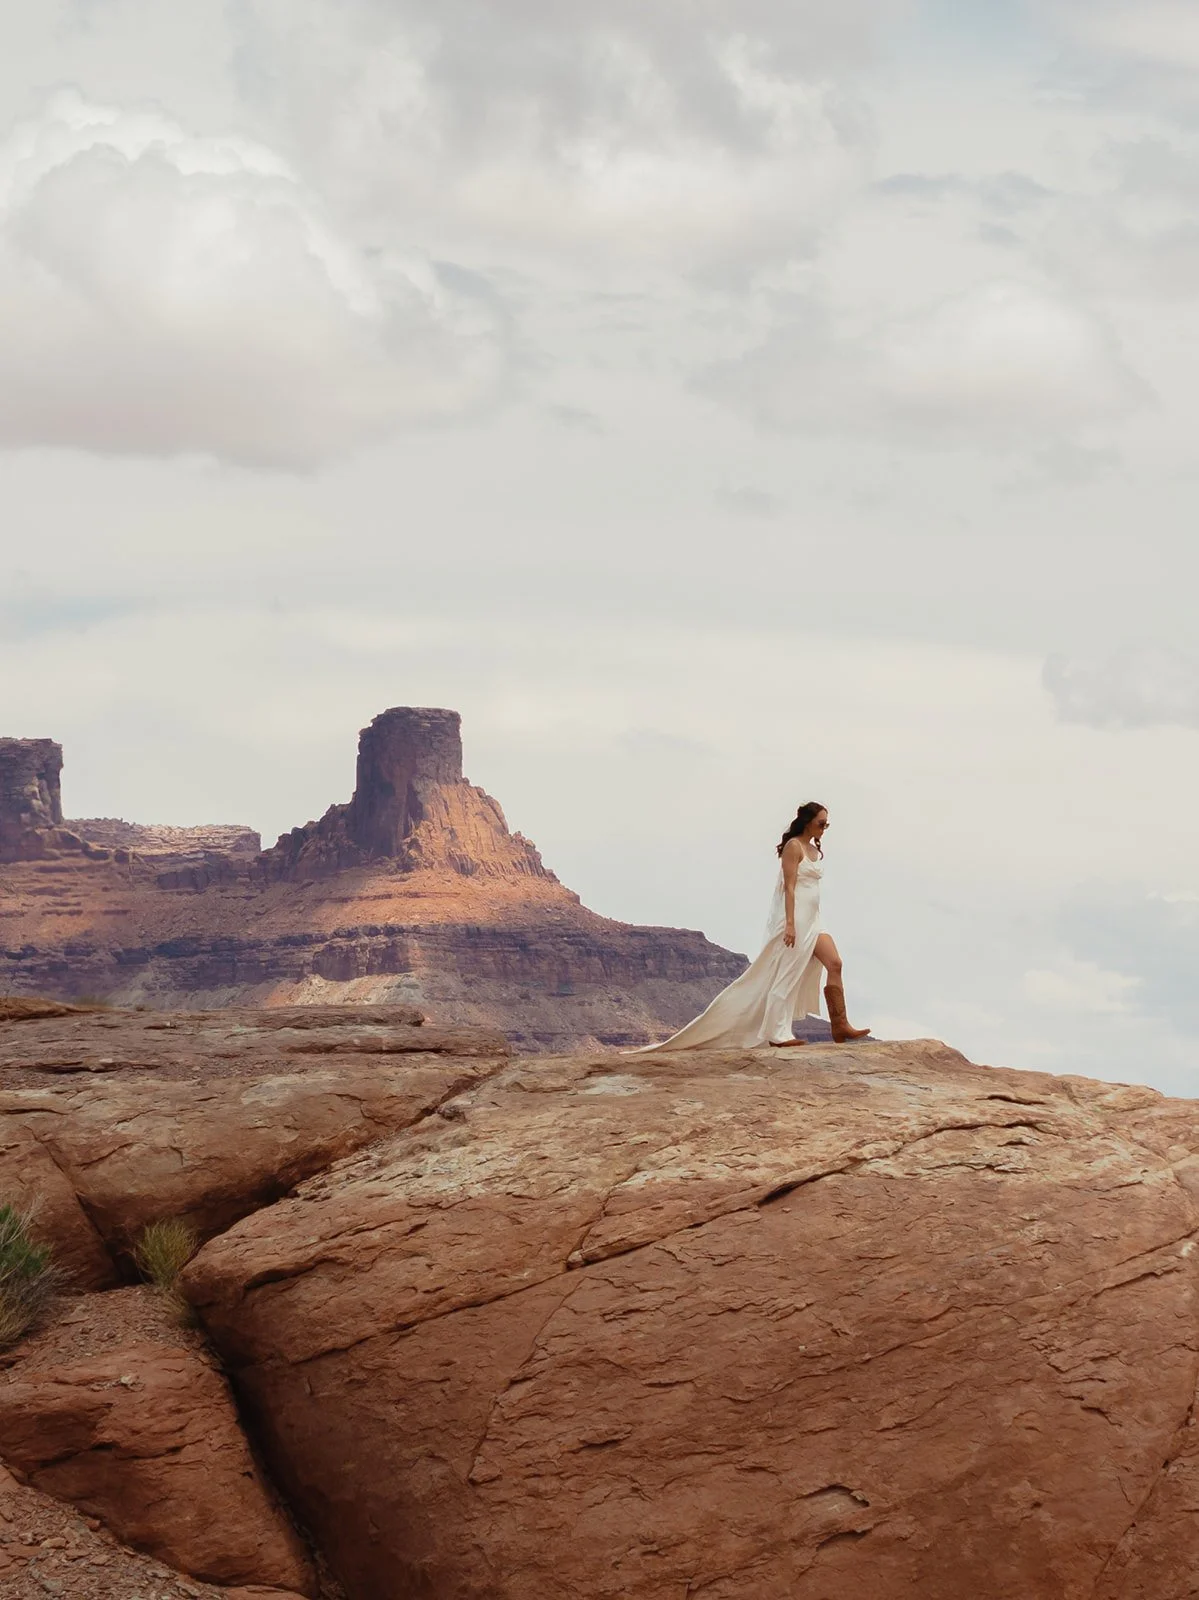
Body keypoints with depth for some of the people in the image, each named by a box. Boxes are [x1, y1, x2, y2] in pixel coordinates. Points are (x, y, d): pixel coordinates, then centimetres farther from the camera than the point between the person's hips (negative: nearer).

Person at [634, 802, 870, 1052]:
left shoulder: (814, 851, 17)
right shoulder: (793, 847, -9)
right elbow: (789, 886, -16)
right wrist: (790, 924, -22)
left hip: (811, 921, 9)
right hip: (794, 918, -9)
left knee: (834, 964, -3)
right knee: (786, 974, -6)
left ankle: (840, 1026, -4)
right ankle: (778, 1033, -3)